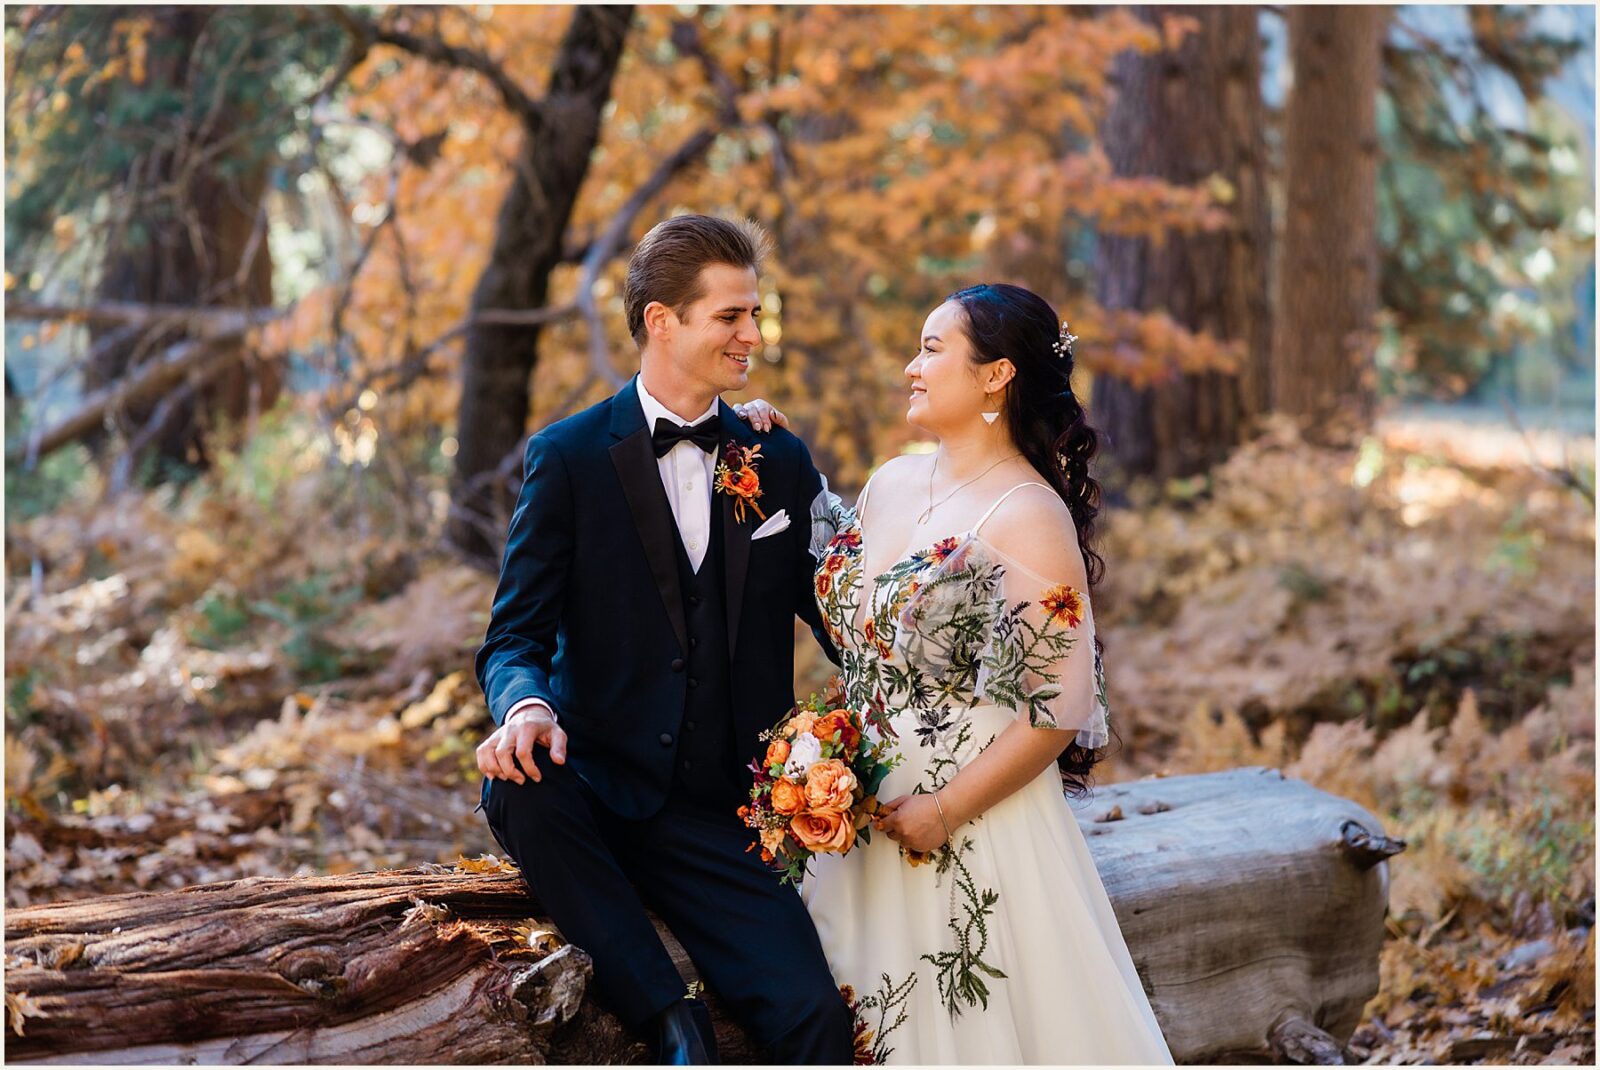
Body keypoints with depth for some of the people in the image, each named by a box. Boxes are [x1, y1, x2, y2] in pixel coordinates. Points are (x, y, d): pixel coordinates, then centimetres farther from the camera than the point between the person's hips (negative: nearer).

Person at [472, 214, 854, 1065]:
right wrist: (525, 705, -28)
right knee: (516, 785, -36)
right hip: (598, 791, -1)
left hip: (724, 814, 1)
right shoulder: (568, 457, 0)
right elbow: (515, 636, -4)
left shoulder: (780, 463, 10)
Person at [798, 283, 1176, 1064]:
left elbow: (1058, 706, -17)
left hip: (977, 821, -7)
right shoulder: (890, 485, 8)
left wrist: (947, 812, -17)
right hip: (869, 816, 7)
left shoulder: (1029, 516, -14)